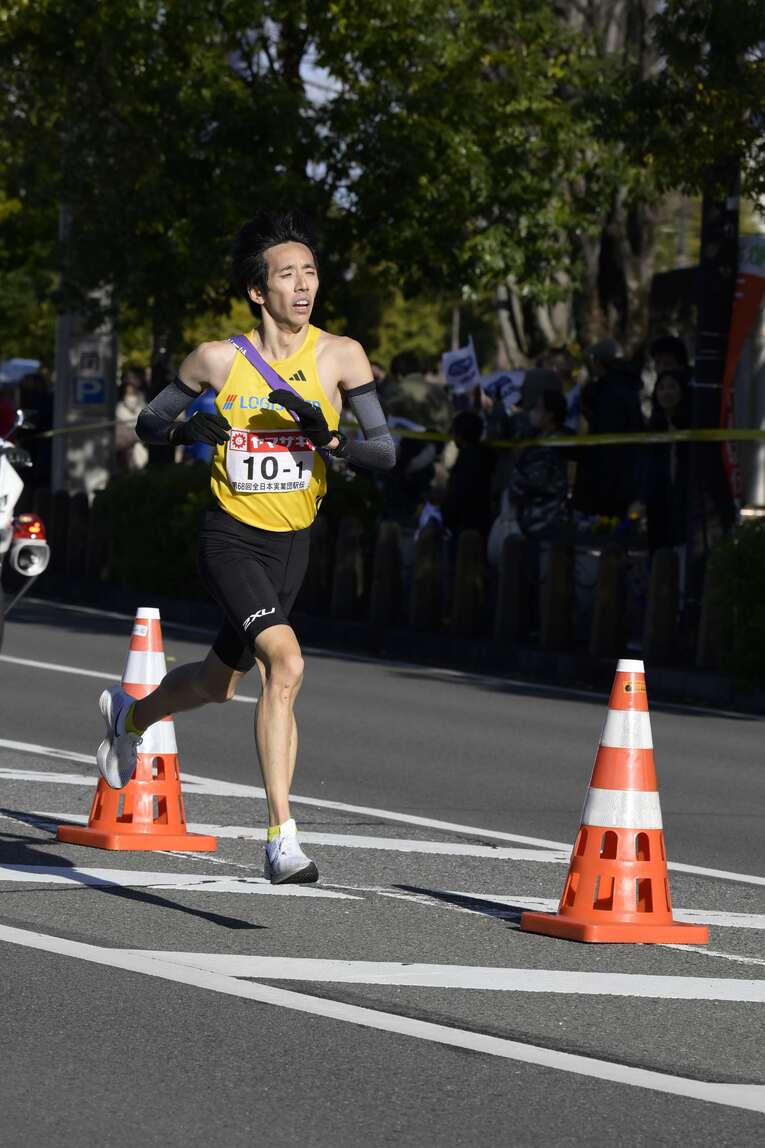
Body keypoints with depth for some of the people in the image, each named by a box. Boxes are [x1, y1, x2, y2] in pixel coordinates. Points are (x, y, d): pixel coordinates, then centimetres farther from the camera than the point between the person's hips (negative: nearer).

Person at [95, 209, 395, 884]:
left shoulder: (339, 356, -7)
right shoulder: (218, 361, -8)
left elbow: (386, 451, -8)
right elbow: (148, 424, 5)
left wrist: (329, 439, -27)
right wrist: (188, 429, -17)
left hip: (293, 544, 4)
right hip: (233, 539, -4)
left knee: (220, 682, 19)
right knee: (285, 664, -25)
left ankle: (130, 715, 53)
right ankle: (282, 840, -23)